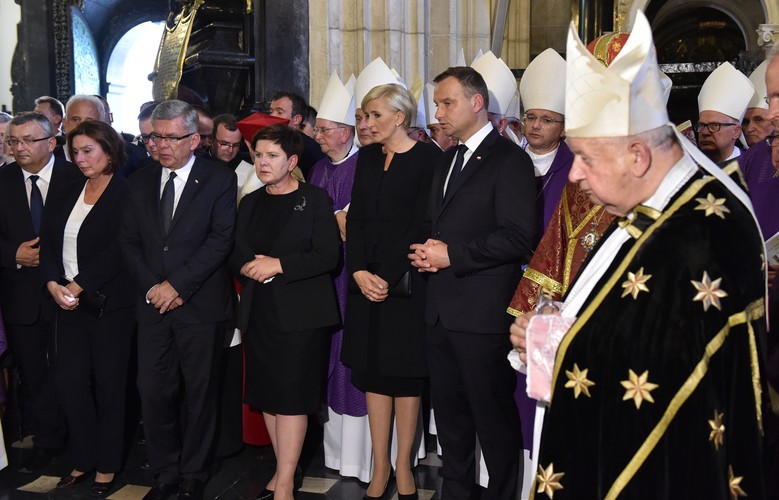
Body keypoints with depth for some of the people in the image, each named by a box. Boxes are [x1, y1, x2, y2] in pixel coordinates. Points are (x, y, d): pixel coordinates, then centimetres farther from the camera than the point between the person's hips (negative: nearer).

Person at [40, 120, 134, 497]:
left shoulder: (126, 193, -8)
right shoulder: (71, 190, 12)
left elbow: (117, 250, -16)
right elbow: (50, 239, 8)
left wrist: (77, 286, -16)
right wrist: (54, 284, -7)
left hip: (109, 303, -6)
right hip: (68, 301, 6)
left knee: (108, 384, 4)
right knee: (69, 381, 6)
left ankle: (107, 465, 18)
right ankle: (83, 460, 21)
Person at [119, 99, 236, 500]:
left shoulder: (219, 179, -1)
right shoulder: (140, 182, 12)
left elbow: (221, 239, -9)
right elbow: (129, 241, 10)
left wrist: (178, 284, -13)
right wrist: (152, 286, -5)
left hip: (200, 304, -3)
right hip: (152, 303, 4)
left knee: (199, 392, 6)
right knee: (153, 391, 3)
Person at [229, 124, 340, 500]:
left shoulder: (314, 199, -4)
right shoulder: (251, 203, 14)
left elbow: (327, 256, -12)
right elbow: (236, 253, 14)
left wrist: (278, 265, -17)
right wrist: (248, 267, -9)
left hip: (300, 313, -6)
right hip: (259, 312, 6)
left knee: (291, 397, -5)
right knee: (266, 394, 9)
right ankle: (284, 469, 22)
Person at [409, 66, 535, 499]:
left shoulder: (509, 160, -9)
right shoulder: (448, 161, 18)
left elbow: (517, 238, -18)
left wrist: (452, 254, -17)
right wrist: (428, 251, 3)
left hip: (483, 313, -8)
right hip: (442, 311, 8)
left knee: (494, 417, 3)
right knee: (449, 413, 18)